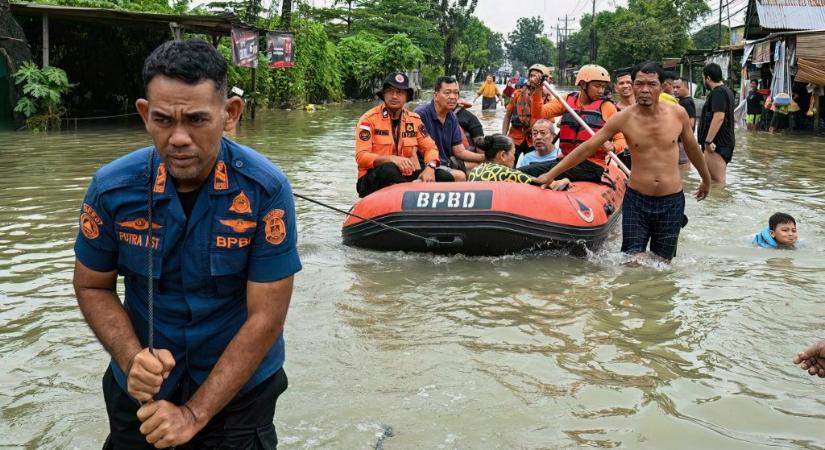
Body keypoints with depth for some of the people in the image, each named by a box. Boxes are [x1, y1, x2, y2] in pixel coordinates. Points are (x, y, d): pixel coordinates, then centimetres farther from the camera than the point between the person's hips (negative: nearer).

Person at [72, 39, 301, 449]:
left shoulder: (266, 190, -21)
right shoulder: (112, 188, -14)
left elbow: (266, 316, -19)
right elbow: (92, 285, 0)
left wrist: (194, 413, -19)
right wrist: (132, 357, -17)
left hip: (239, 389, -2)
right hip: (140, 390, 3)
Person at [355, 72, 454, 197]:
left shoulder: (414, 119, 9)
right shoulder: (369, 119, -7)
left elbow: (430, 148, 9)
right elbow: (361, 157, -16)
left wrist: (430, 167, -14)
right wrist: (391, 159, -32)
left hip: (404, 177, 5)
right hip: (372, 181, -5)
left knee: (445, 177, -14)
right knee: (389, 170, -38)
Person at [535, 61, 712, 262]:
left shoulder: (678, 114, -2)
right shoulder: (624, 119, -7)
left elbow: (692, 148, 15)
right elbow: (587, 147, -3)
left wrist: (706, 180, 29)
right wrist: (552, 174, -5)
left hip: (672, 201, 1)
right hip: (636, 200, -1)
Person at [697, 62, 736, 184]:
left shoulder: (718, 92, -14)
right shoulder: (727, 91, 19)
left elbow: (719, 117, -26)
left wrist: (708, 141, -26)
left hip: (717, 143, -11)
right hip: (725, 142, 11)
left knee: (717, 181, -11)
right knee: (719, 179, 16)